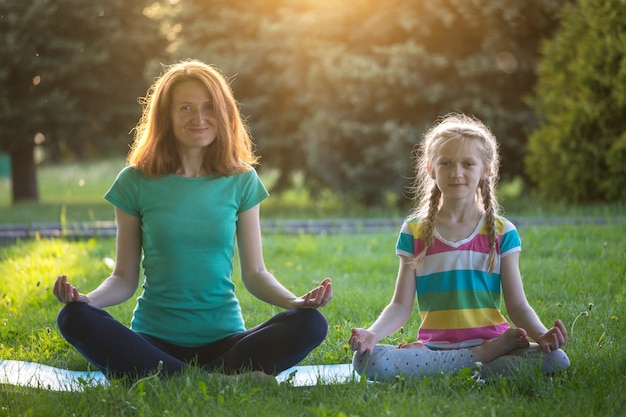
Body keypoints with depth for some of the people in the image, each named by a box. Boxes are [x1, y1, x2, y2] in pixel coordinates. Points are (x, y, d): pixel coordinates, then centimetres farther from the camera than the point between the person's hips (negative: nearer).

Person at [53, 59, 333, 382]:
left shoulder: (241, 182, 7)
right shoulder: (136, 182, 4)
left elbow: (254, 273, 8)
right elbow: (125, 277, 5)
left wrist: (294, 301, -12)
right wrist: (88, 298, -16)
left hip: (224, 339, 1)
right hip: (154, 340, -1)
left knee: (310, 324, -26)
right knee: (75, 318, -30)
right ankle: (226, 382, -34)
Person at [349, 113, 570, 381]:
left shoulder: (501, 232, 7)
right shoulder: (414, 233, 8)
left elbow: (517, 305, 3)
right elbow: (401, 305, 3)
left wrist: (542, 335, -17)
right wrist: (373, 333, -17)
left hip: (490, 340, 0)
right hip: (434, 346, 1)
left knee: (556, 360, -29)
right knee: (367, 360, -30)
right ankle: (480, 359, -17)